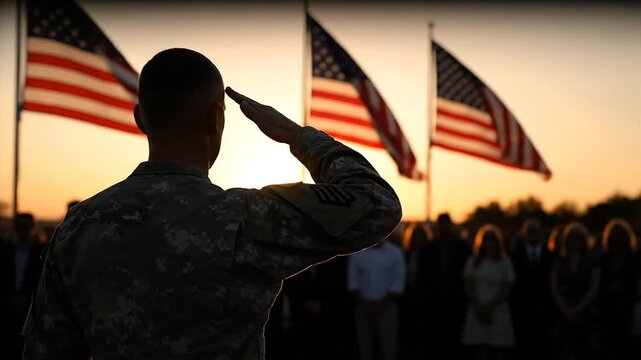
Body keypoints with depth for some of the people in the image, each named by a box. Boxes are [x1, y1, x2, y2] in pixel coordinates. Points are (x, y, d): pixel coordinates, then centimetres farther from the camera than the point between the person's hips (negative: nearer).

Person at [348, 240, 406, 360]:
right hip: (363, 308, 1)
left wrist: (381, 305, -10)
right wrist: (365, 305, -8)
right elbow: (353, 281, 3)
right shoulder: (356, 253, 5)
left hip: (387, 307, -1)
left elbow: (398, 284, -2)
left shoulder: (396, 252, 1)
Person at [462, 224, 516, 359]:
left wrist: (489, 306, -10)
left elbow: (506, 290, 0)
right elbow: (468, 287, 5)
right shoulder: (473, 261, 9)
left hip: (498, 311, -1)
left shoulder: (505, 262, 5)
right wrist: (479, 307, -8)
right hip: (477, 312, 1)